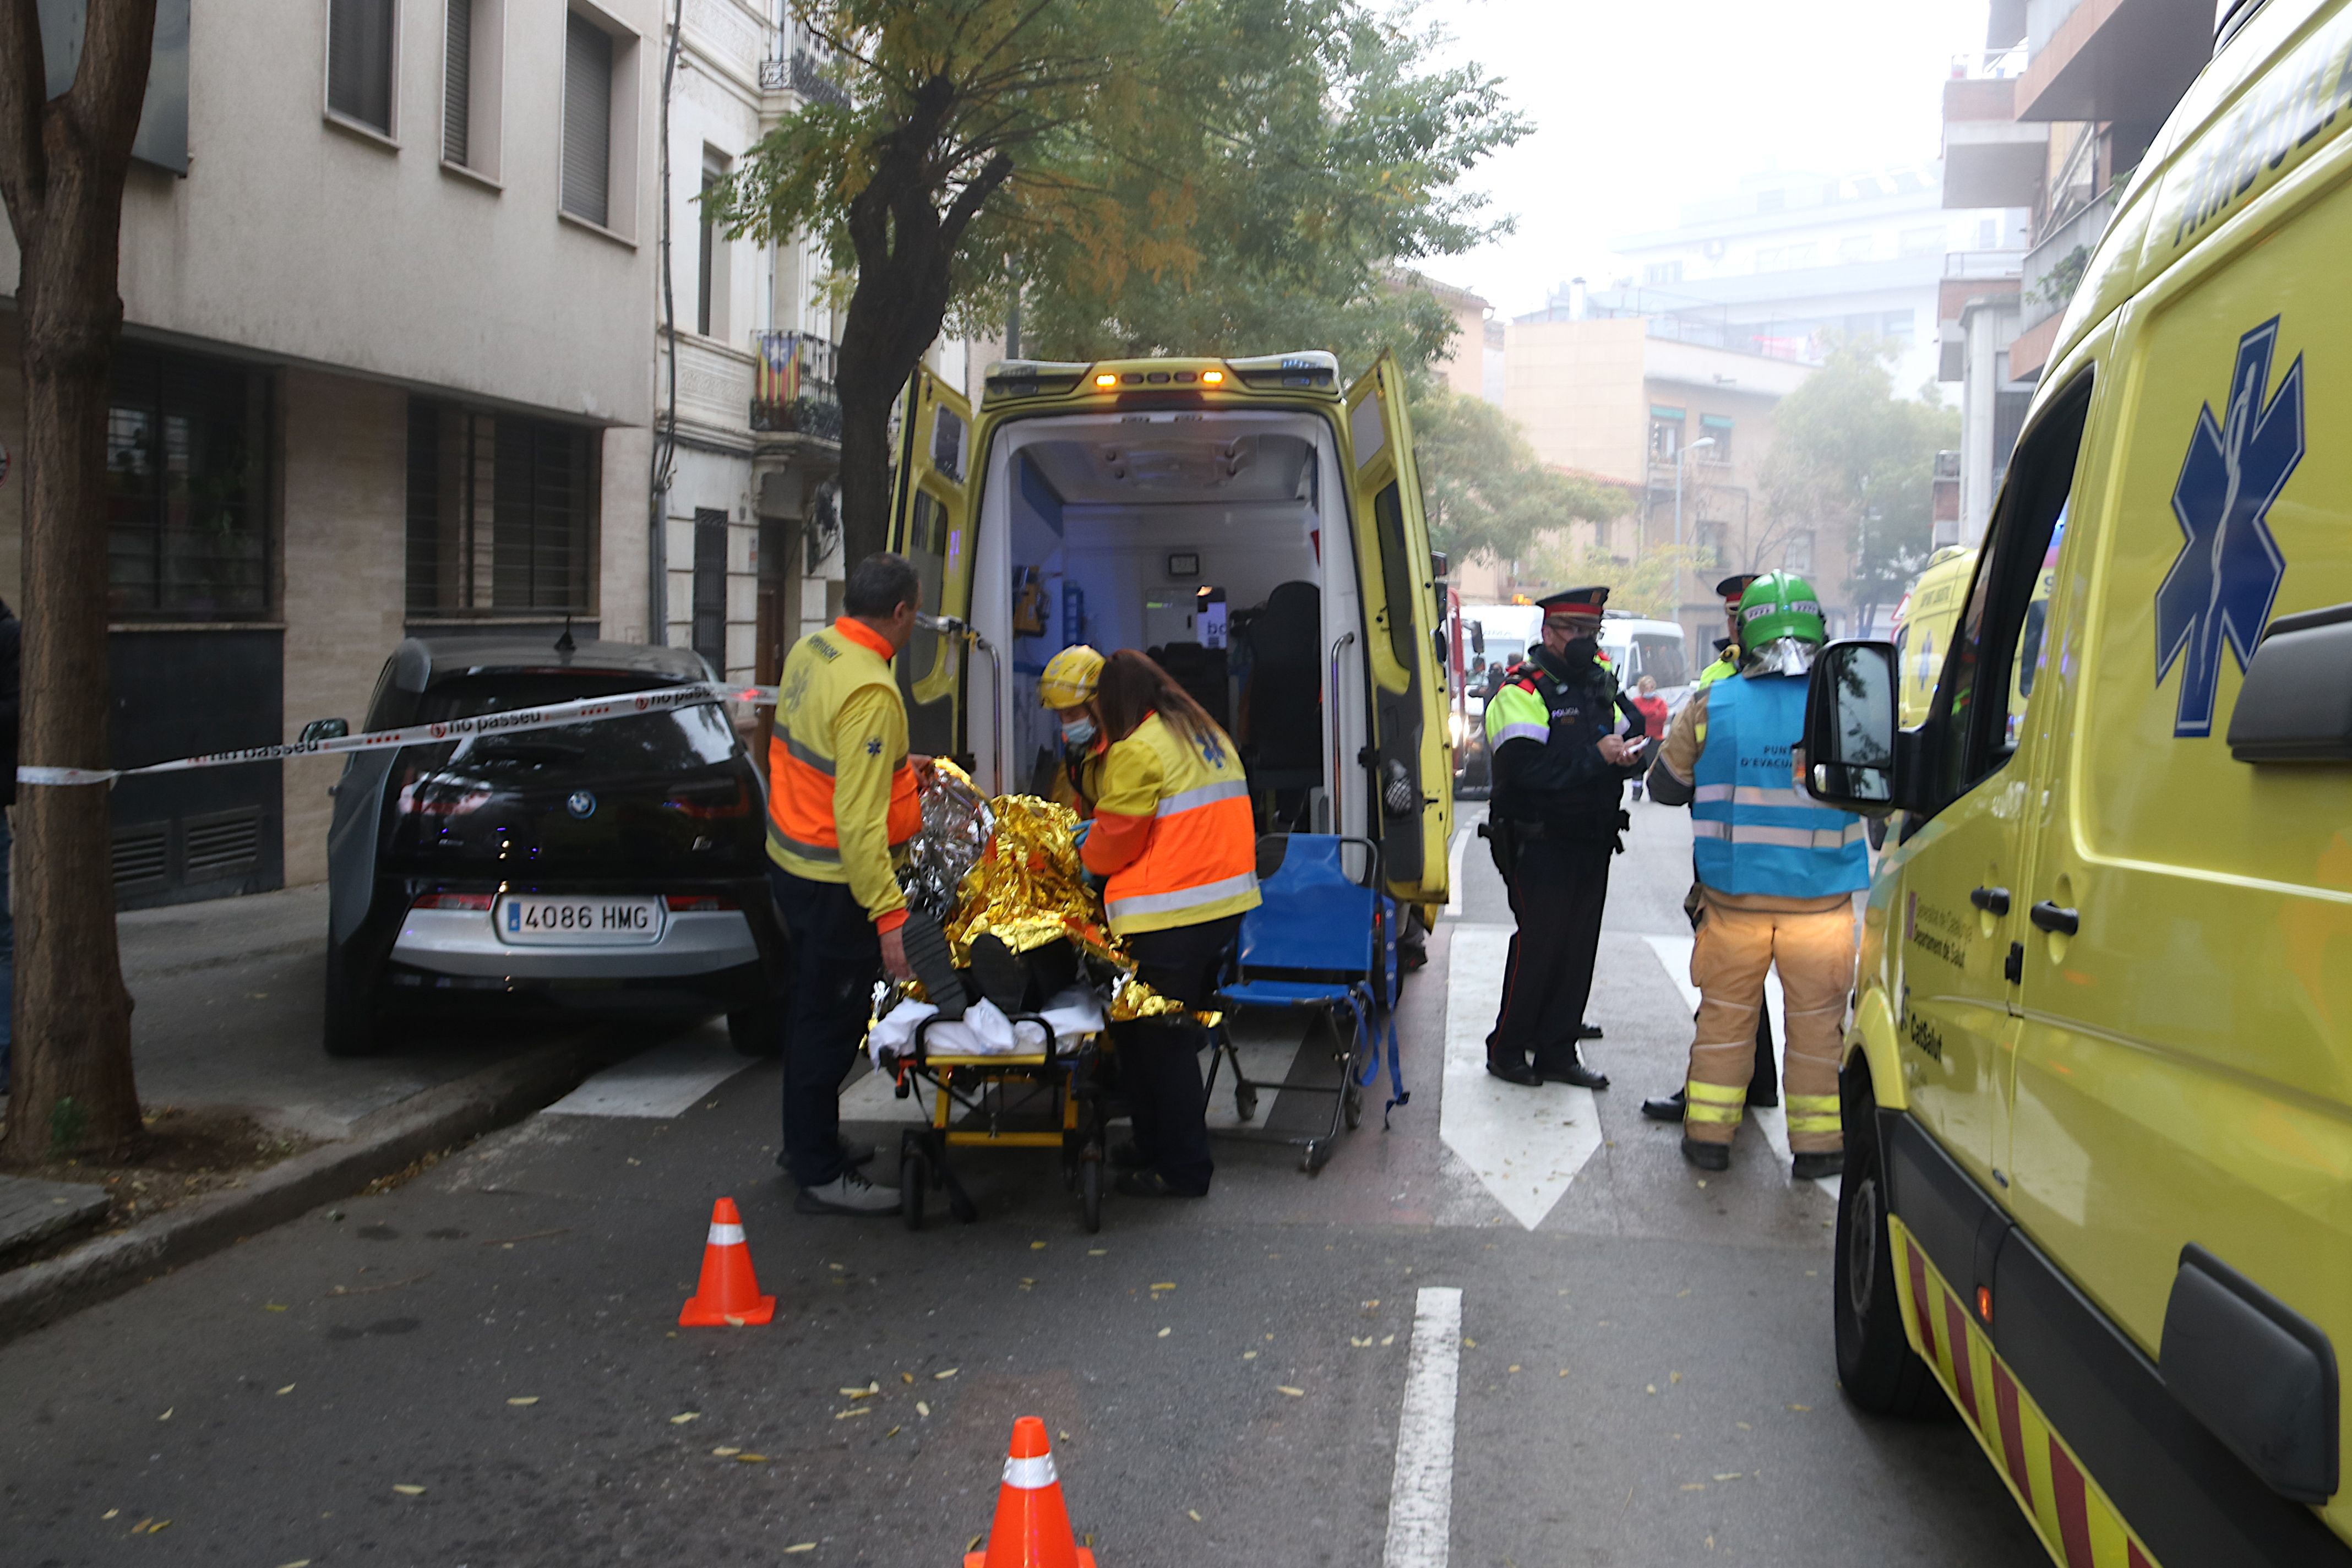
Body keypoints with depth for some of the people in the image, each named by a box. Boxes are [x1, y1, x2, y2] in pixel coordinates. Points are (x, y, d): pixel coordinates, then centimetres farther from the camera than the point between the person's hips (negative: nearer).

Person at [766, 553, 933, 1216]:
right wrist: (889, 913, -29)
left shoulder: (809, 652, 2)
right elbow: (859, 820, -29)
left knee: (811, 1008, 22)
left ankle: (808, 1142, 38)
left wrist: (891, 763, 24)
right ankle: (821, 1175, 13)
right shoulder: (871, 692, -26)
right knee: (831, 1021, 2)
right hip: (834, 881, -9)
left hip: (791, 859, 9)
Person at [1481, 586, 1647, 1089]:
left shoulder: (1602, 684, 13)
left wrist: (1628, 755, -6)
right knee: (1538, 946, -3)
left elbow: (1633, 737, 18)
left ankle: (1557, 1052, 19)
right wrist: (1596, 756, -23)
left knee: (1579, 948, 9)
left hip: (1592, 841, 7)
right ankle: (1506, 1051, 12)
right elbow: (1524, 769, -23)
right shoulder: (1522, 692, -11)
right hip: (1540, 844, -7)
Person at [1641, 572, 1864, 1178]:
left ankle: (1709, 1133, 21)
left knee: (1725, 1013, 14)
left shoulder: (1710, 707, -5)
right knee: (1816, 1019, 10)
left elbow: (1664, 785, 6)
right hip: (1820, 899, -1)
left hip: (1733, 895, 1)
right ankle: (1817, 1140, 18)